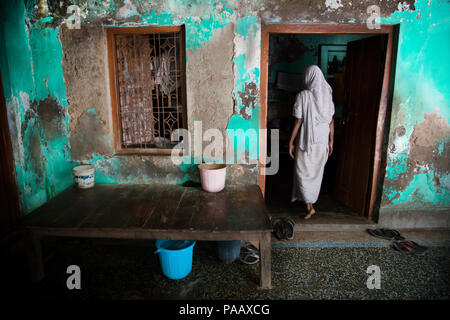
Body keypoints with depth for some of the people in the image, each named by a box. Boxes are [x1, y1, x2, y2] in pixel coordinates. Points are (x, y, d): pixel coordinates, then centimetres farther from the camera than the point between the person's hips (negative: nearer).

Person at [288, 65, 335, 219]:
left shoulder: (303, 96, -13)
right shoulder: (327, 95, 2)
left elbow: (298, 121, -14)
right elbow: (331, 122, 4)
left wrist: (291, 142, -6)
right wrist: (330, 142, 13)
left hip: (306, 141, -5)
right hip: (322, 142, 5)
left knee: (304, 173, 5)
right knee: (317, 173, 17)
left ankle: (310, 206, 1)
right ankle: (311, 201, 32)